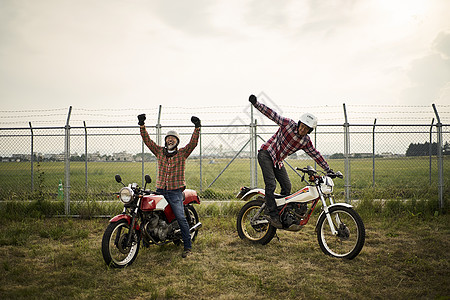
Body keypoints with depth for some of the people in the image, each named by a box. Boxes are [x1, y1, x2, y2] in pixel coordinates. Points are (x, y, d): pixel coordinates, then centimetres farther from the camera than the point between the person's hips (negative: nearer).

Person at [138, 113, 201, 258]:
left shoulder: (182, 153, 2)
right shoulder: (159, 151, 10)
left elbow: (193, 142, -10)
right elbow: (147, 140, 7)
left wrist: (197, 128, -22)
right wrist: (142, 125, -2)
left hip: (175, 192, -4)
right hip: (160, 190, 4)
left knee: (181, 218, -8)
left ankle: (188, 246, -2)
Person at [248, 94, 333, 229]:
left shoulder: (306, 141, 0)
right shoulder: (288, 124, -15)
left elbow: (316, 155, 9)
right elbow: (271, 114, -17)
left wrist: (329, 170, 10)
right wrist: (256, 103, -27)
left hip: (278, 161, 6)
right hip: (266, 153, -6)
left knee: (287, 186, 3)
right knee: (271, 184, -18)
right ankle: (271, 214, -15)